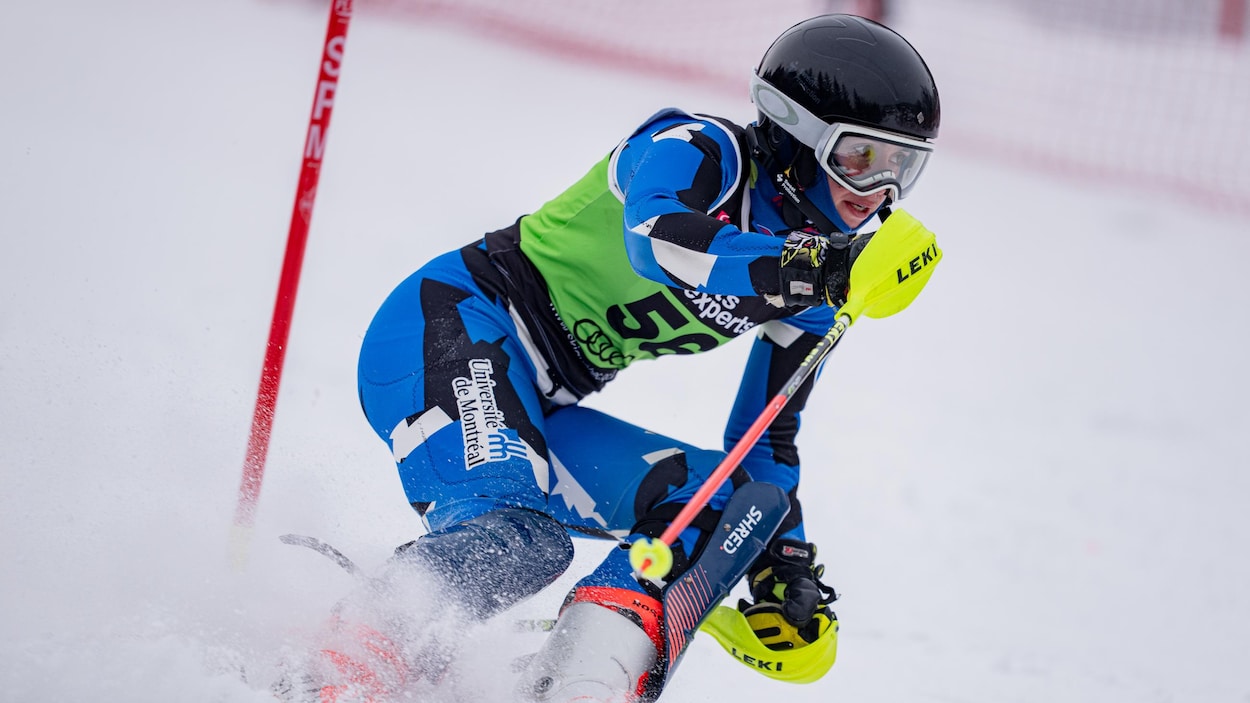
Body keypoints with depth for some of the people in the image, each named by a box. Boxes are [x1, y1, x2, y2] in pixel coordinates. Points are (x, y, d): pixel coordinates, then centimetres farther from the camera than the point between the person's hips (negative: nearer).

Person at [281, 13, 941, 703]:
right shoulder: (702, 150, -11)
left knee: (719, 496, -8)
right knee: (513, 537, -32)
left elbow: (764, 439, 21)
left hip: (536, 414, 9)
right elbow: (656, 236, -35)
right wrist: (810, 267, -42)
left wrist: (785, 561, 12)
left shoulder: (810, 296, 10)